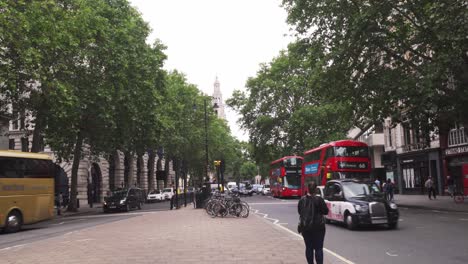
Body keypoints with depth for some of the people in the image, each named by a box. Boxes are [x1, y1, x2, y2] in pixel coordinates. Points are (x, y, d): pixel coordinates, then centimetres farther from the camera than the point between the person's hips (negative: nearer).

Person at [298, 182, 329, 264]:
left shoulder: (302, 200, -2)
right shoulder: (319, 200, -13)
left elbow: (299, 211, 8)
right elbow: (326, 211, -6)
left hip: (305, 227, 3)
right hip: (317, 227, -3)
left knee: (309, 247, 11)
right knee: (318, 248, 2)